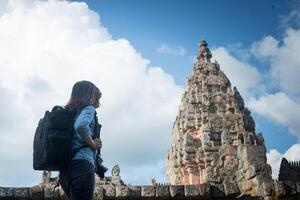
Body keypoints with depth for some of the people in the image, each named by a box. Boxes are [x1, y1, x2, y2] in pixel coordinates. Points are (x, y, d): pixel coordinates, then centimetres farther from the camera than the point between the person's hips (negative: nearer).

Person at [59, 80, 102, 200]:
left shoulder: (68, 111, 25)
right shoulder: (88, 108, 2)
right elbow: (81, 125, -21)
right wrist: (93, 144, -7)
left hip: (65, 167, 8)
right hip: (81, 164, -8)